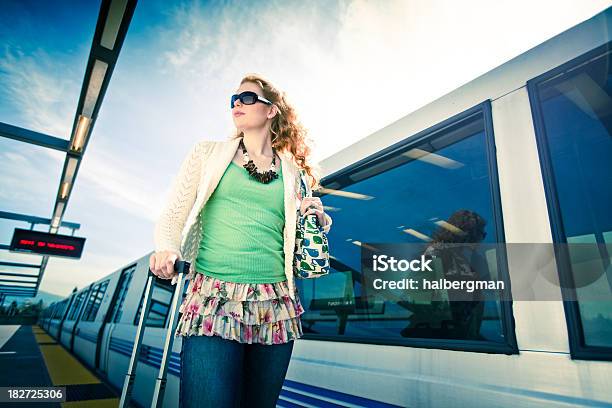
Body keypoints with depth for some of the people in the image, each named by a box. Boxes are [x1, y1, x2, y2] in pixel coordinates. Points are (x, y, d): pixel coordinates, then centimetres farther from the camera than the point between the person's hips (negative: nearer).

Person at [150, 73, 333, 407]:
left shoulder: (292, 170, 12)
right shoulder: (208, 153, 9)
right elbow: (173, 216, 5)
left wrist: (317, 217, 0)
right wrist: (166, 249, -14)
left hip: (276, 305, 2)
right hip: (214, 298, -2)